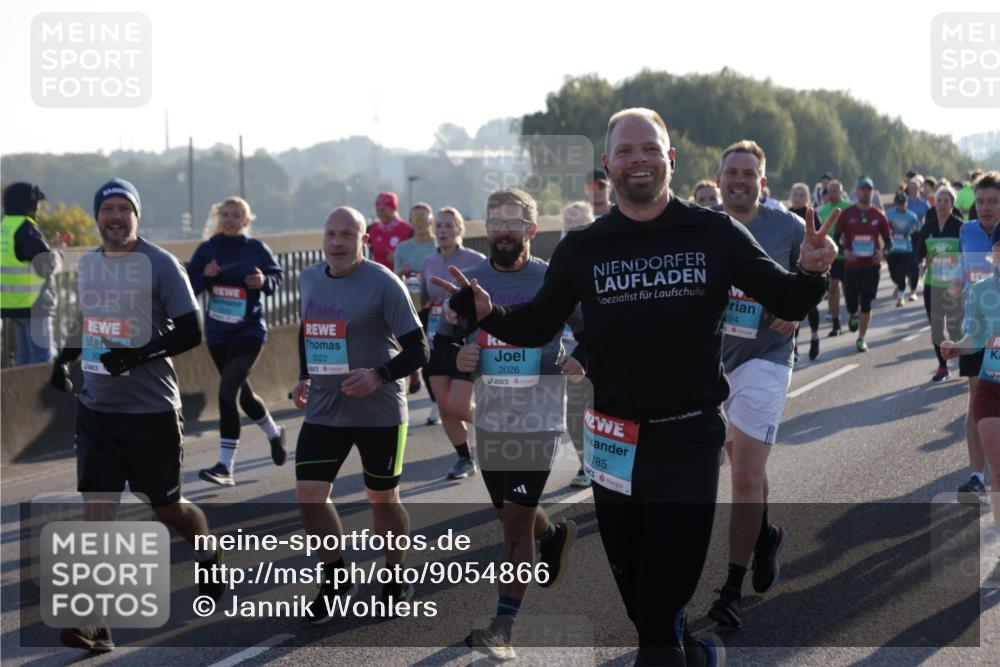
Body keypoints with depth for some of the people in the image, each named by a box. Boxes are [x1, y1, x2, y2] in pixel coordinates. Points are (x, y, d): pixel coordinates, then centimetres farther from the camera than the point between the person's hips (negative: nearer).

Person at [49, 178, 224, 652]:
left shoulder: (160, 265, -9)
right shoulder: (87, 264, 10)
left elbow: (191, 333, -11)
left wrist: (139, 355, -23)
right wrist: (64, 360, 9)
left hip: (152, 408, -5)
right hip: (96, 408, 5)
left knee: (165, 506, 8)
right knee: (96, 509, -3)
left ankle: (209, 556, 41)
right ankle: (96, 625, -3)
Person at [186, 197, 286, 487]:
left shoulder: (257, 249, -5)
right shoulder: (207, 249, 0)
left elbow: (278, 274, 7)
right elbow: (189, 286, 2)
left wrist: (264, 281, -14)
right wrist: (205, 276, -19)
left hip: (249, 330, -4)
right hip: (217, 333, 4)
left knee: (228, 390, -18)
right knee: (243, 394, 17)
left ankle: (226, 467, -17)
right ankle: (274, 433, 48)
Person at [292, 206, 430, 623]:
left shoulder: (384, 284, -14)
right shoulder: (308, 279, 4)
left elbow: (418, 350, -14)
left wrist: (379, 375, -28)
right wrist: (304, 376, 12)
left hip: (379, 412, -4)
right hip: (323, 409, 4)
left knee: (382, 499, 9)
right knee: (308, 494, -7)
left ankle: (397, 578, 31)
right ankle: (335, 578, 12)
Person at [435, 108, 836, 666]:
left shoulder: (715, 234, -2)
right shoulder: (583, 248, 3)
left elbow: (786, 303, 2)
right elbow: (536, 327, 9)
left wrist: (812, 274, -20)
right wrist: (487, 313, -11)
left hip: (689, 440, -3)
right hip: (613, 443, 3)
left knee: (661, 613, -7)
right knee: (637, 598, 15)